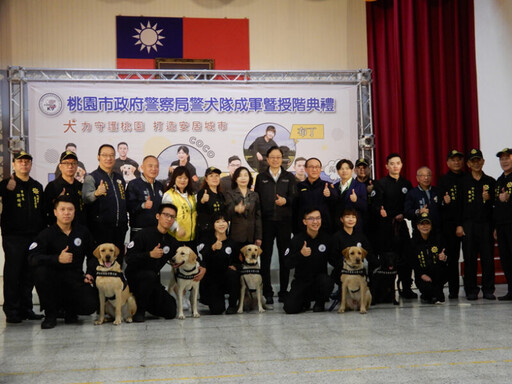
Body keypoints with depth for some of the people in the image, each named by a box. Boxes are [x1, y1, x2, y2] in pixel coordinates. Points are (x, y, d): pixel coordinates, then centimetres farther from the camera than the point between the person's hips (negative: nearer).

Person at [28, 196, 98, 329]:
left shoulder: (83, 232, 7)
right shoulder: (47, 234, -5)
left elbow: (92, 255, 20)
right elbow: (32, 258, -20)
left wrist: (90, 273, 3)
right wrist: (57, 259, -33)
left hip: (76, 279, 2)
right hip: (54, 280, -1)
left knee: (91, 305, -25)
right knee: (41, 270, -34)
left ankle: (70, 309, 16)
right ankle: (50, 314, -13)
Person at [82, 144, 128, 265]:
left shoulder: (119, 178, 18)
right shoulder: (91, 177, -1)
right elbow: (86, 198, -19)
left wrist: (125, 224, 15)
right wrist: (96, 194, -39)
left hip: (119, 228, 6)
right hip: (100, 229, -6)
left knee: (118, 260, 8)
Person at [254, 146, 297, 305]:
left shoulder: (289, 177, 12)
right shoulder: (261, 177, 11)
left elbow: (294, 197, 5)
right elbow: (257, 199, 6)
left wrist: (285, 200, -16)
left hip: (284, 220, 0)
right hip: (266, 221, 0)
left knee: (284, 256, 2)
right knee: (265, 256, -1)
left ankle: (283, 291, 10)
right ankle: (267, 292, 5)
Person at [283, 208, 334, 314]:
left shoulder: (326, 238, -2)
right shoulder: (297, 239, -7)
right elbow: (288, 264, -11)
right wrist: (300, 254, -25)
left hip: (320, 277, 1)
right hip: (301, 280, -1)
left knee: (327, 282, -35)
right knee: (290, 308, -19)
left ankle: (320, 303, 0)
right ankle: (305, 300, 20)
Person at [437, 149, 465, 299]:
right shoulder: (443, 180, 9)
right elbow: (438, 201, 3)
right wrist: (445, 202, -17)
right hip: (449, 223, -1)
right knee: (452, 257, -1)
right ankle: (453, 290, 4)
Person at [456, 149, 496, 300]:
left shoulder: (490, 181, 11)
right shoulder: (463, 181, 8)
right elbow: (459, 204, 4)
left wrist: (489, 199, -10)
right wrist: (459, 225, -2)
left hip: (486, 224, 1)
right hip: (468, 224, -1)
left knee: (488, 257, 0)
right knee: (470, 258, -1)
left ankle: (488, 290, 9)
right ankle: (471, 290, 7)